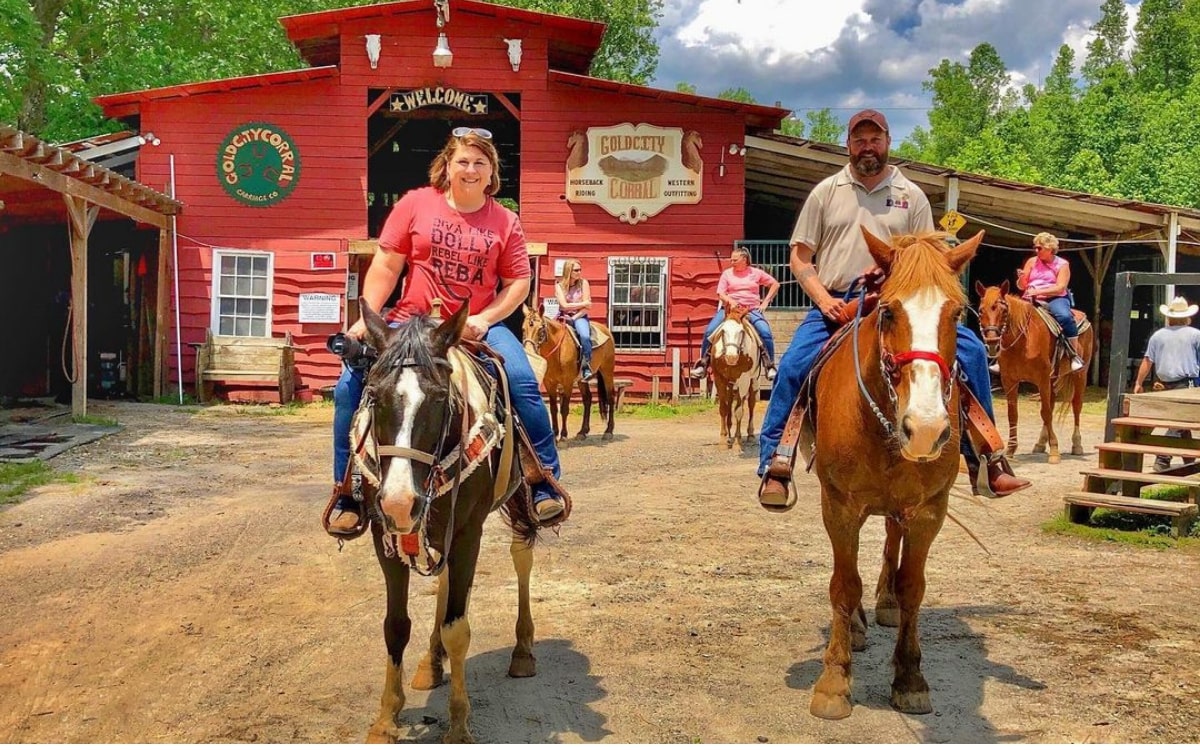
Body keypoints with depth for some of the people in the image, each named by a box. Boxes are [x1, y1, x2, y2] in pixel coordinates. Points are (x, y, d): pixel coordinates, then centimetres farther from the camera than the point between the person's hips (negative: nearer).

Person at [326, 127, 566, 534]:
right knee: (352, 381, -15)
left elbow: (518, 283, 1)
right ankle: (347, 492, 0)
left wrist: (484, 320, -14)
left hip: (478, 326, 0)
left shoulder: (505, 222, 2)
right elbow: (386, 266, 1)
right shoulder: (416, 203, 1)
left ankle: (546, 483, -7)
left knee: (523, 382, -24)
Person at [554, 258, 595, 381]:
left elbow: (587, 307, -5)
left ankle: (586, 367, -23)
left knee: (585, 336, -31)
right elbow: (564, 305, -9)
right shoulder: (559, 285, 1)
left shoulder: (583, 283, 1)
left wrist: (574, 318, -15)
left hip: (579, 317, -1)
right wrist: (582, 303, -9)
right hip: (564, 317, 1)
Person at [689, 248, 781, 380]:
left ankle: (770, 366, -11)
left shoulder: (756, 273, 8)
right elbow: (720, 293, 3)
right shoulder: (727, 273, 8)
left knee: (765, 333, -25)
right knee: (709, 331, -19)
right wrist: (730, 301, -18)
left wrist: (765, 302, 5)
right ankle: (703, 363, -5)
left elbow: (775, 285, 14)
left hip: (752, 310, -1)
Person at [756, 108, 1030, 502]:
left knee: (971, 349, -14)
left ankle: (986, 458, -3)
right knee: (792, 366, -26)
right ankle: (775, 465, -15)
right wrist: (822, 298, -10)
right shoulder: (826, 191, 9)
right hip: (835, 306, -1)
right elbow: (799, 257, 7)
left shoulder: (911, 195, 11)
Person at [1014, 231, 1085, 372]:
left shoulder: (1062, 264, 2)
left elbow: (1060, 288, -10)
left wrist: (1038, 291, -22)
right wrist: (1021, 278, -12)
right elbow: (1021, 286, 12)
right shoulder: (1032, 262, 12)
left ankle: (1076, 355, -23)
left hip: (1055, 299, -3)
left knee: (1065, 316, -35)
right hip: (1032, 299, 4)